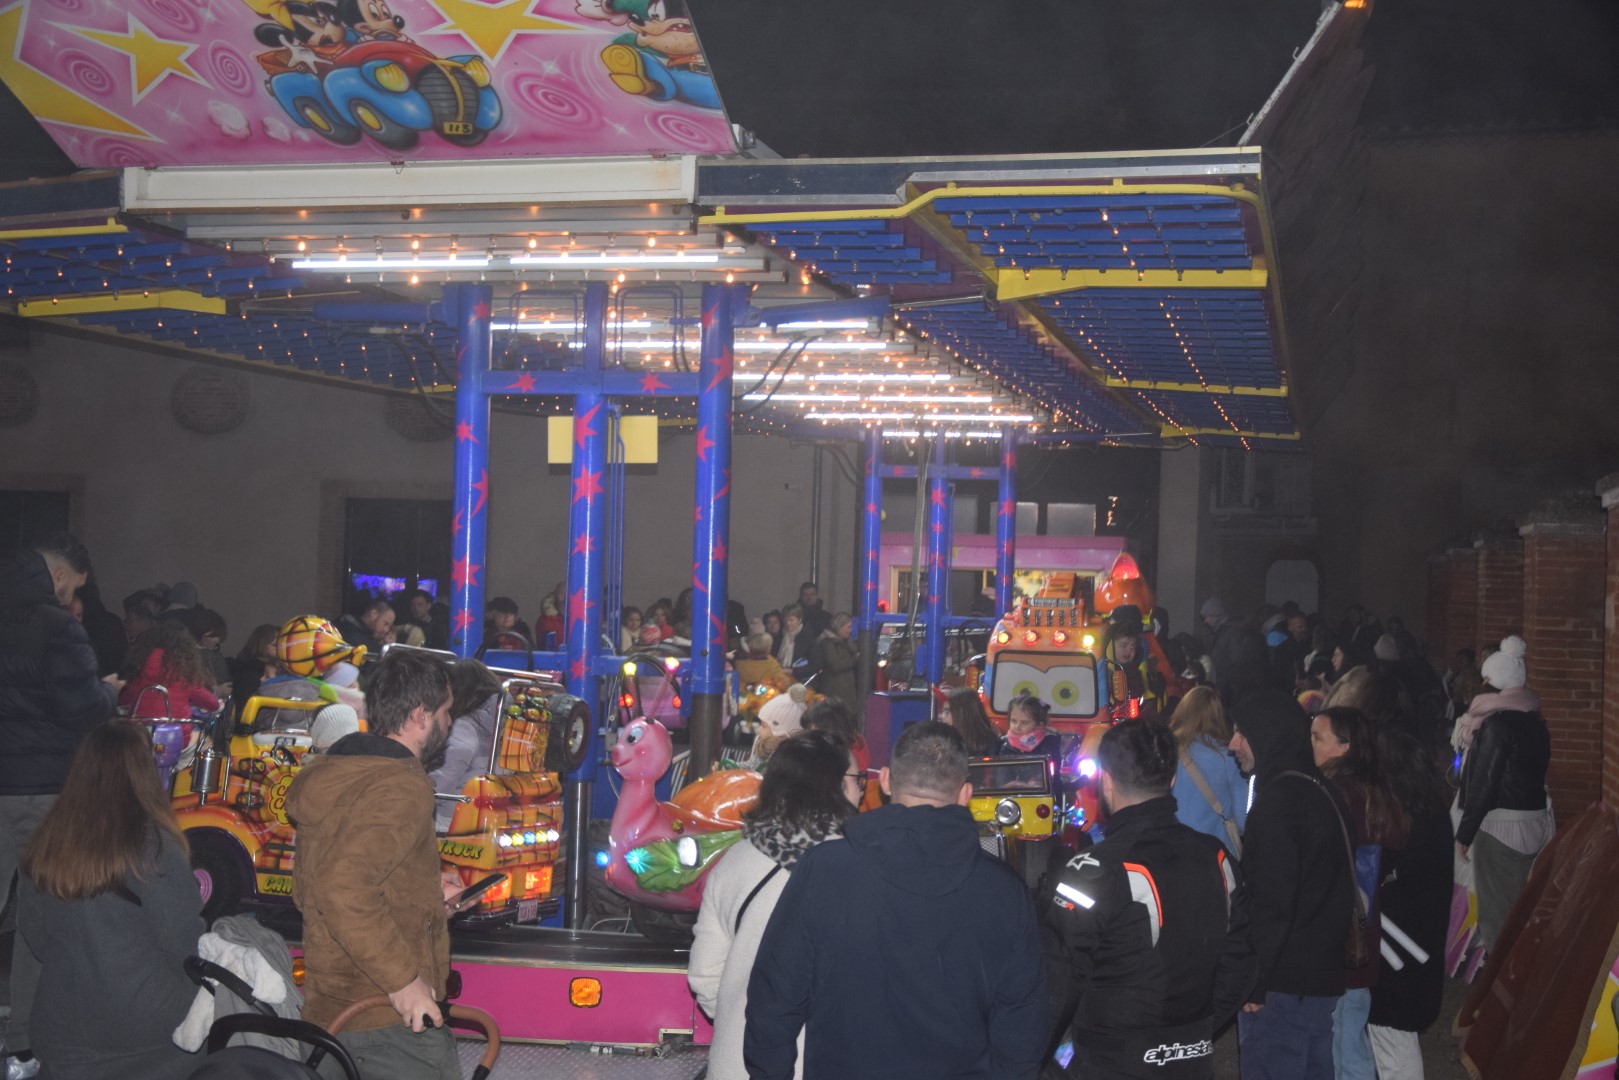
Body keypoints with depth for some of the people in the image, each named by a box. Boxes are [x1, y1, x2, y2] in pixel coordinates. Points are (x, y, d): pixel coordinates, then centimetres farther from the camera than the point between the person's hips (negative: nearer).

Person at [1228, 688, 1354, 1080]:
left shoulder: (1278, 799, -17)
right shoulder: (1319, 790, 13)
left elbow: (1274, 902, -21)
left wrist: (1255, 982, -17)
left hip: (1283, 983, -10)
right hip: (1322, 974, 10)